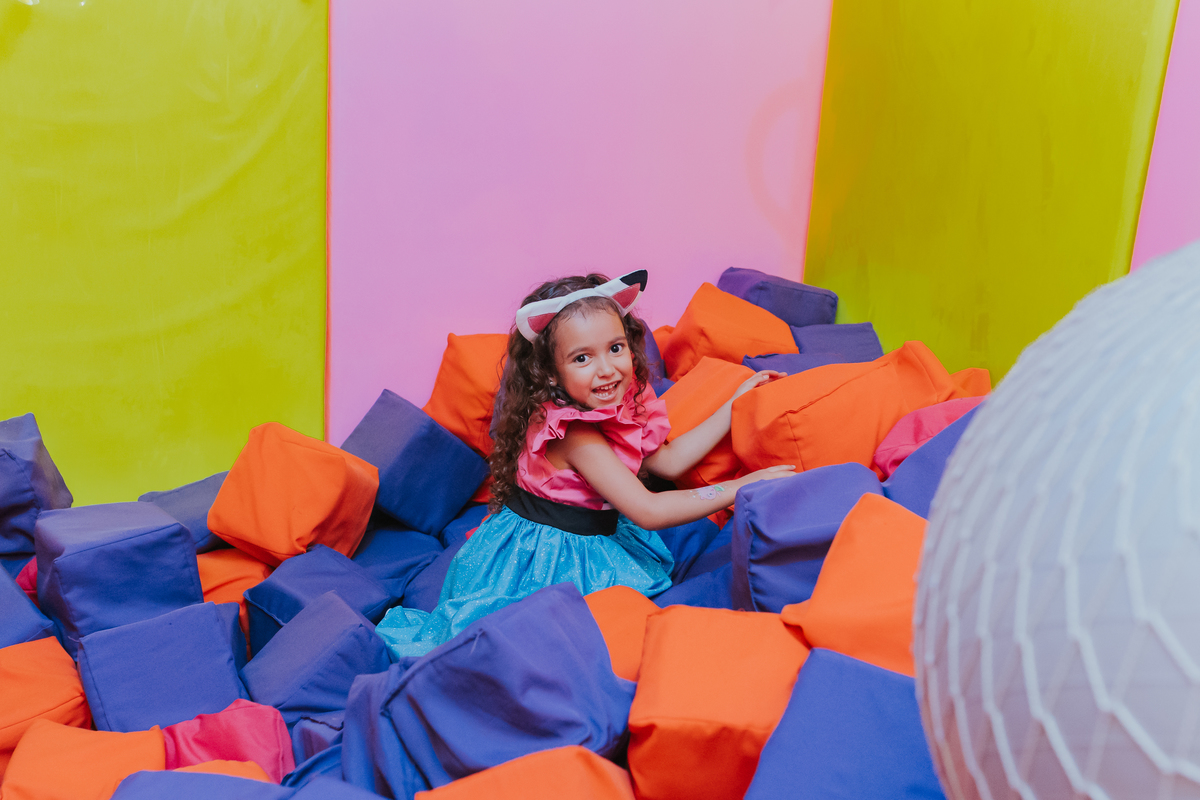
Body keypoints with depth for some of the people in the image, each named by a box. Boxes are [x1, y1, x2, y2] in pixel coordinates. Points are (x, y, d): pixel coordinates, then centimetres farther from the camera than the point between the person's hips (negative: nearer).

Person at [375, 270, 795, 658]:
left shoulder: (620, 405, -2)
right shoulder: (572, 434, -28)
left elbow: (670, 460, 12)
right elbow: (648, 510, -28)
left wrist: (735, 403, 10)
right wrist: (741, 487, -23)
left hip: (594, 542, 9)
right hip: (541, 557, -9)